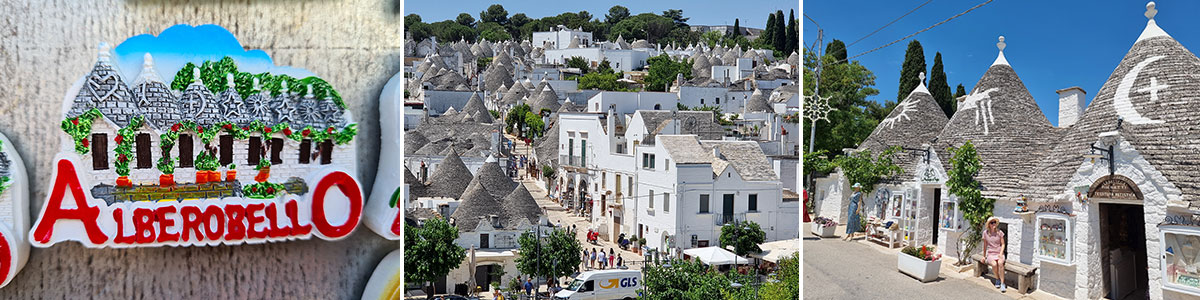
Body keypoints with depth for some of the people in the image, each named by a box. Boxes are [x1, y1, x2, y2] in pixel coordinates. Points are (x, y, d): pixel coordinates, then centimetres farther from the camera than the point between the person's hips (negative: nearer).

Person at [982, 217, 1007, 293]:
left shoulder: (999, 232, -1)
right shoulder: (985, 233, 0)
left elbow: (1003, 244, 5)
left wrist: (1001, 253, -11)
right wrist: (984, 256, 13)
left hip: (999, 253, 0)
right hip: (990, 254, 0)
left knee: (1000, 263, -34)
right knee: (994, 264, -33)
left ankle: (1002, 283, -30)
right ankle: (997, 279, -6)